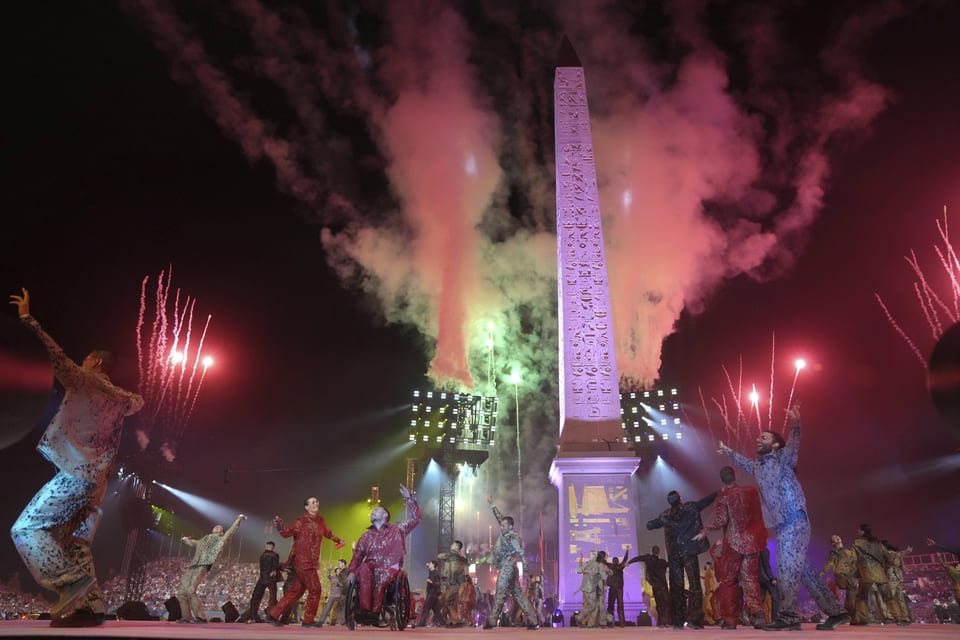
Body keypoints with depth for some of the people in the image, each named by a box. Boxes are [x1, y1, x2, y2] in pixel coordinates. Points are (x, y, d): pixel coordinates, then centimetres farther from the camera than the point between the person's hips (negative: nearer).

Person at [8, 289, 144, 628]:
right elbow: (138, 401, 37)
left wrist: (27, 319, -8)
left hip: (75, 474, -8)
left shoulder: (85, 381, -3)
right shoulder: (117, 397, 17)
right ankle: (90, 606, 1)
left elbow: (58, 356, -11)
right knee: (75, 542, 8)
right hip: (95, 478, 8)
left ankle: (72, 579, -15)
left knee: (26, 529, -3)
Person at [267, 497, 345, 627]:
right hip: (302, 560, -7)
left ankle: (273, 614, 17)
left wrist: (338, 540, 41)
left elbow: (328, 533, 29)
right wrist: (280, 527, -35)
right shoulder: (302, 521, -8)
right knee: (315, 588, -6)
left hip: (311, 562, 7)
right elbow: (287, 532, -14)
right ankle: (308, 620, 6)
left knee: (296, 590, 10)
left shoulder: (320, 521, 12)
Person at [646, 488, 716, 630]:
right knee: (694, 584, 0)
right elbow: (707, 500, 6)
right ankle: (693, 617, -11)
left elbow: (649, 525, 17)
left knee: (676, 586, 5)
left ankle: (678, 620, 2)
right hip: (689, 551, -3)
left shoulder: (665, 515, 7)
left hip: (673, 554, 3)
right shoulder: (690, 508, -1)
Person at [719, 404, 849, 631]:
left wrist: (795, 425, -31)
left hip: (794, 521, -8)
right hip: (782, 525, 8)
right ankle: (835, 612, 14)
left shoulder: (783, 458, 2)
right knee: (802, 569, 7)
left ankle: (788, 616, -6)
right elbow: (744, 461, 40)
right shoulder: (758, 466, 21)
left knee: (787, 568, -11)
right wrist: (727, 451, 51)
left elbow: (793, 444, -14)